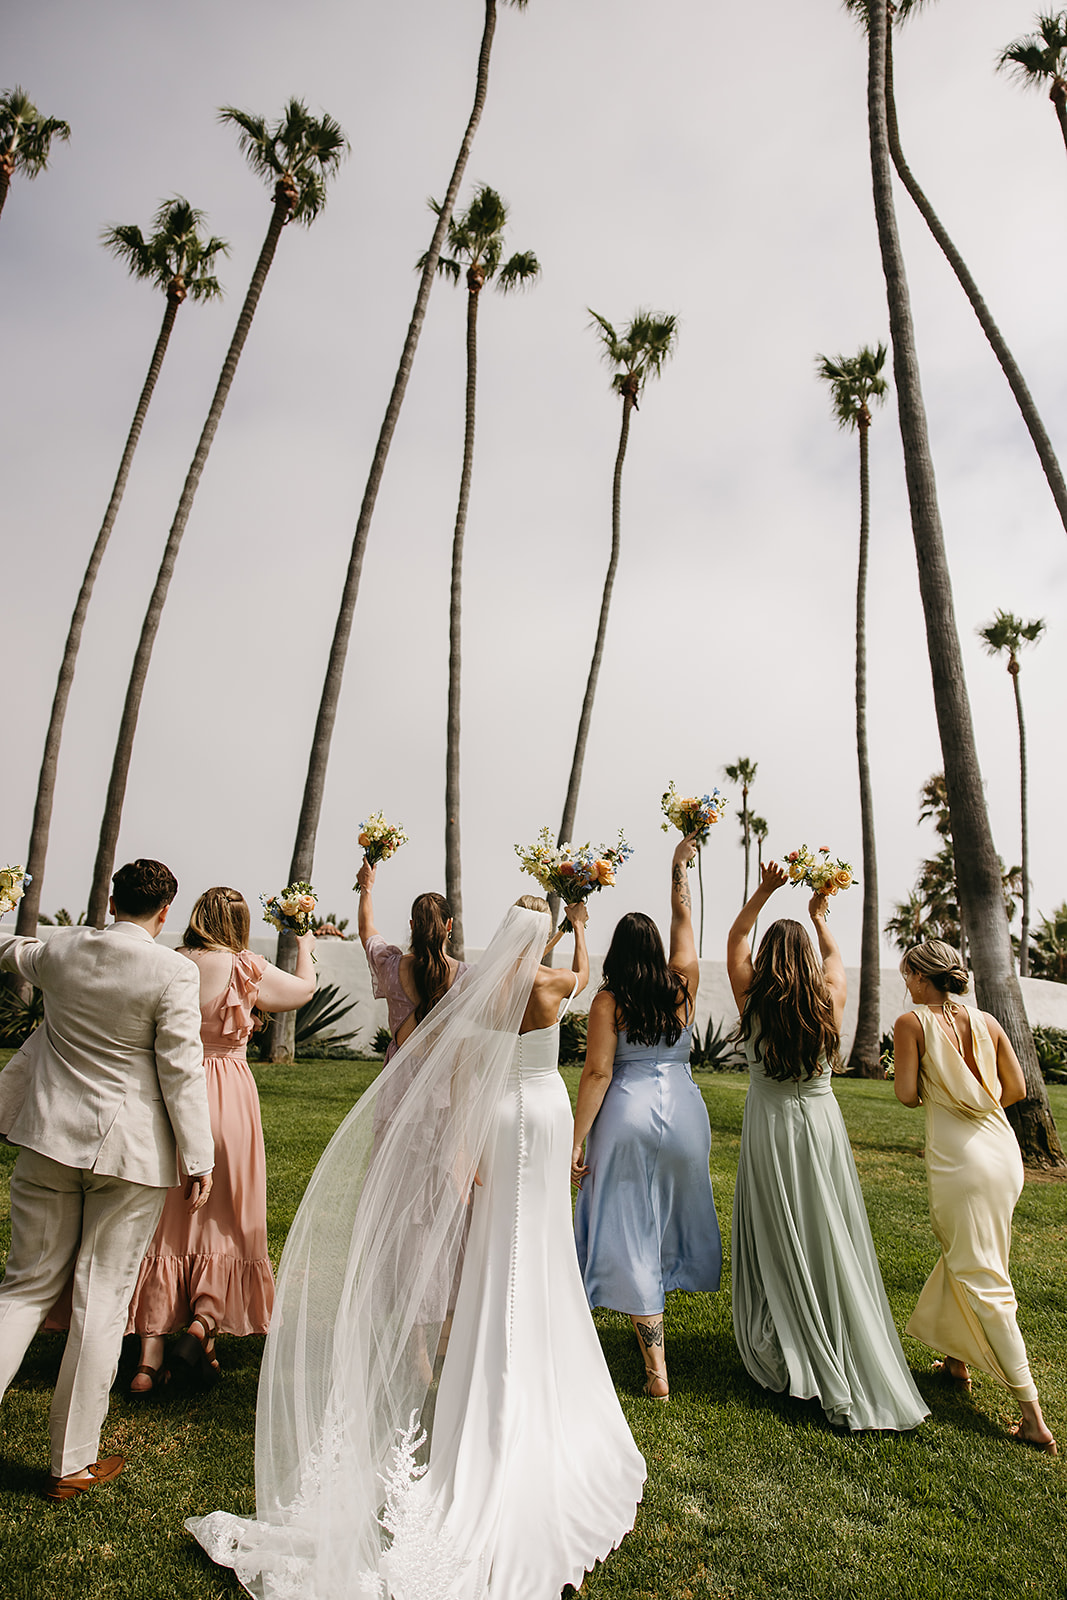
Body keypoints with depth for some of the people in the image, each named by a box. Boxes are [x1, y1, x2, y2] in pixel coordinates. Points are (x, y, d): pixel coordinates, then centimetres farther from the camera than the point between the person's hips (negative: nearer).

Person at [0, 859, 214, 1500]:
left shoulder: (61, 950, 0)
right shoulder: (172, 971, -16)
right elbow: (180, 1069, -15)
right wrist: (199, 1158, -7)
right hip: (131, 1152, -4)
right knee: (102, 1300, 8)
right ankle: (74, 1463, 21)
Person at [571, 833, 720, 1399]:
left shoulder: (608, 1000, -8)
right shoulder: (683, 986, 1)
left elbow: (597, 1072, -12)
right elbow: (684, 918, 14)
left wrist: (577, 1140, -8)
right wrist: (679, 867, 25)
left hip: (628, 1115, -3)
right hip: (683, 1111, 4)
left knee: (632, 1234, 2)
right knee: (672, 1212, 25)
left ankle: (657, 1370, 5)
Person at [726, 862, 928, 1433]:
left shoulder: (752, 1002, -9)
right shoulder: (828, 1002, -6)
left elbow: (735, 940, 5)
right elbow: (834, 955, 16)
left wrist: (765, 890, 5)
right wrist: (819, 917, 30)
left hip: (768, 1127, -1)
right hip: (820, 1124, 2)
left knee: (776, 1244, 8)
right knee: (830, 1245, 10)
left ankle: (786, 1358, 18)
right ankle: (851, 1368, 19)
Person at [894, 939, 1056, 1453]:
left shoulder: (911, 1023, -9)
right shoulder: (987, 1022, 6)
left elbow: (907, 1095, -10)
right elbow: (1016, 1089, 9)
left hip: (959, 1157, -6)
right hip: (1004, 1149, 6)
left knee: (982, 1280, 3)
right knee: (964, 1258, 23)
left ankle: (1034, 1416, 4)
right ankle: (957, 1358, 38)